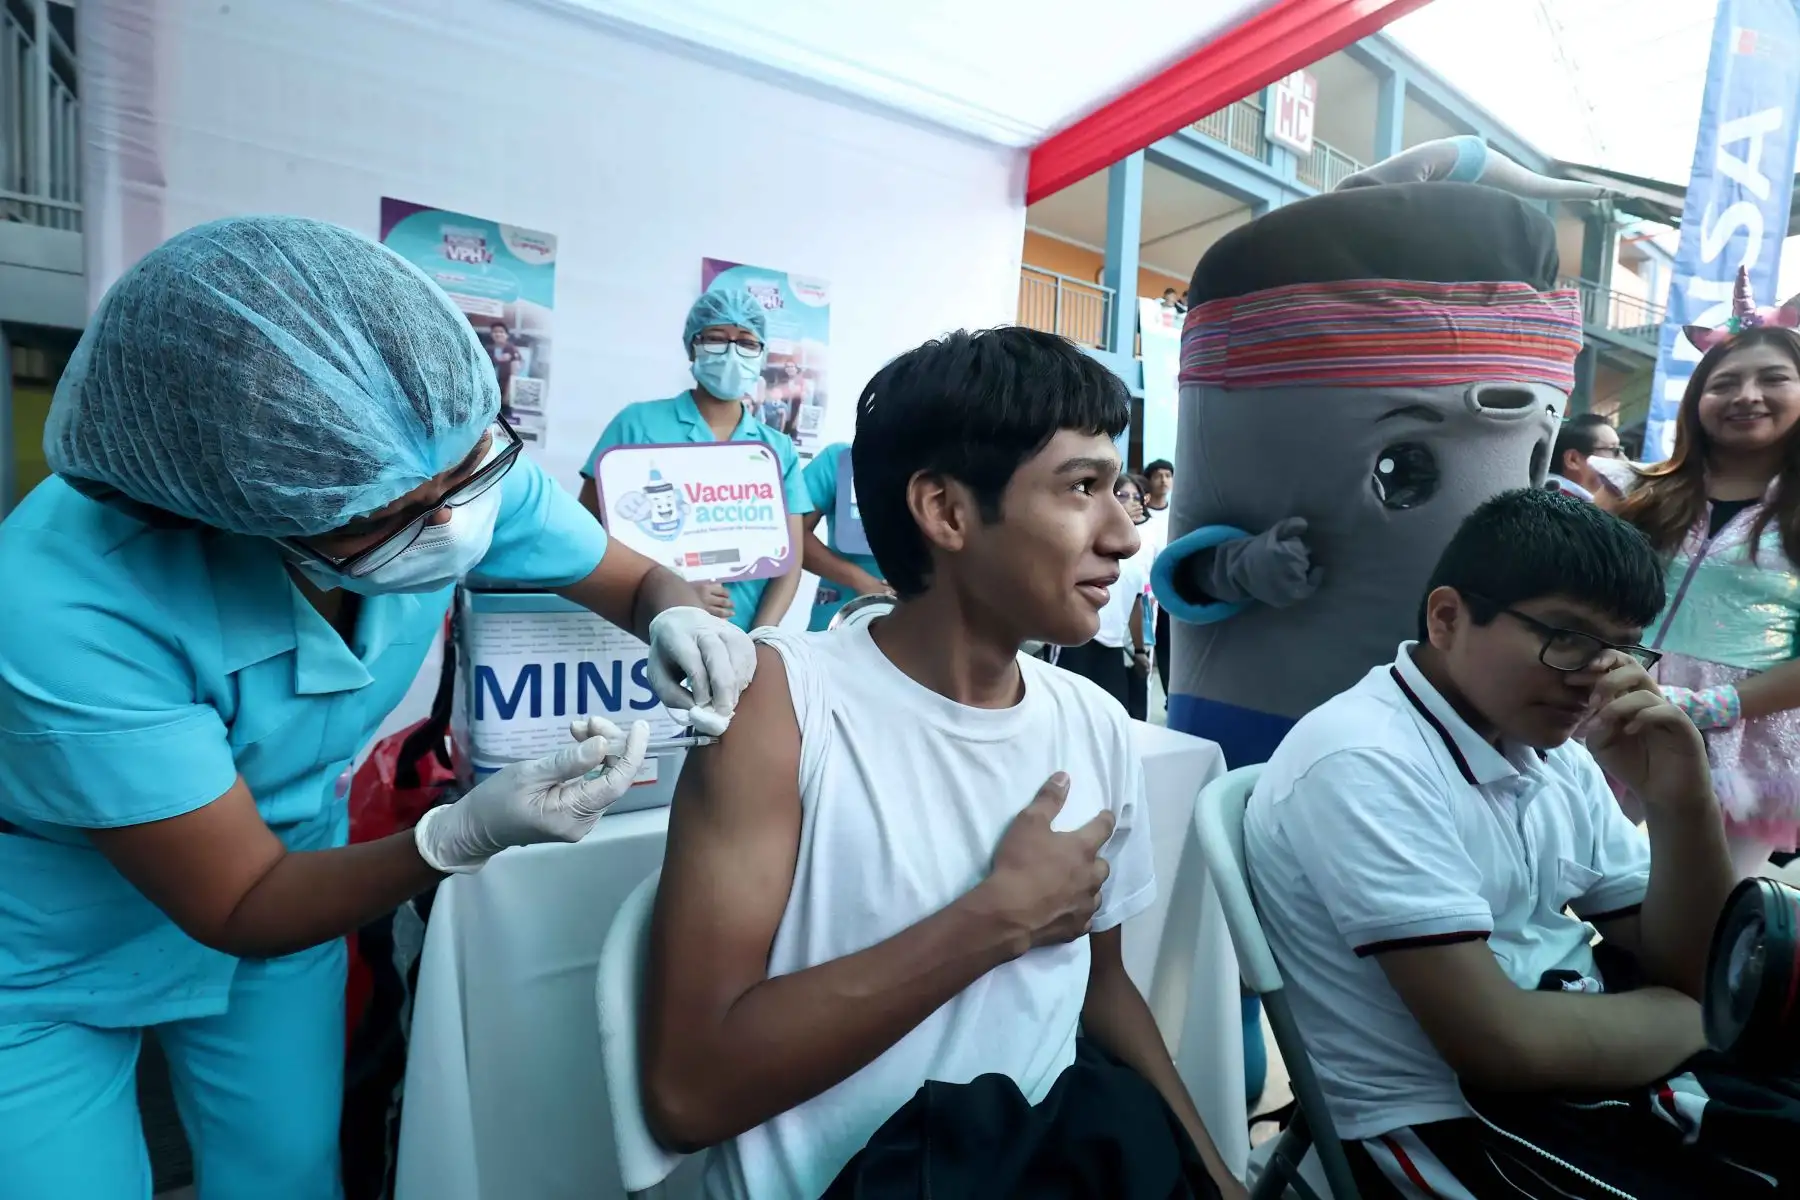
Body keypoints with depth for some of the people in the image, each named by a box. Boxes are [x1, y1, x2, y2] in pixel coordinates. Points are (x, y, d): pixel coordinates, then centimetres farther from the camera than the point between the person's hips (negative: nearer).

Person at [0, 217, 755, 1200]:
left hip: (289, 861, 4)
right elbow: (239, 908, -26)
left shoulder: (461, 467, -25)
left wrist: (679, 622, -34)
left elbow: (638, 578, -11)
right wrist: (467, 834, -43)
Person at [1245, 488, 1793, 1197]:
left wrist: (1681, 803, -10)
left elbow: (1688, 970, 7)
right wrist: (1693, 1015, -6)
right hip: (1453, 1121, -8)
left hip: (1588, 1071, 8)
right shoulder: (1363, 764, -24)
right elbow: (1506, 1046, -25)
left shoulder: (1553, 752, 3)